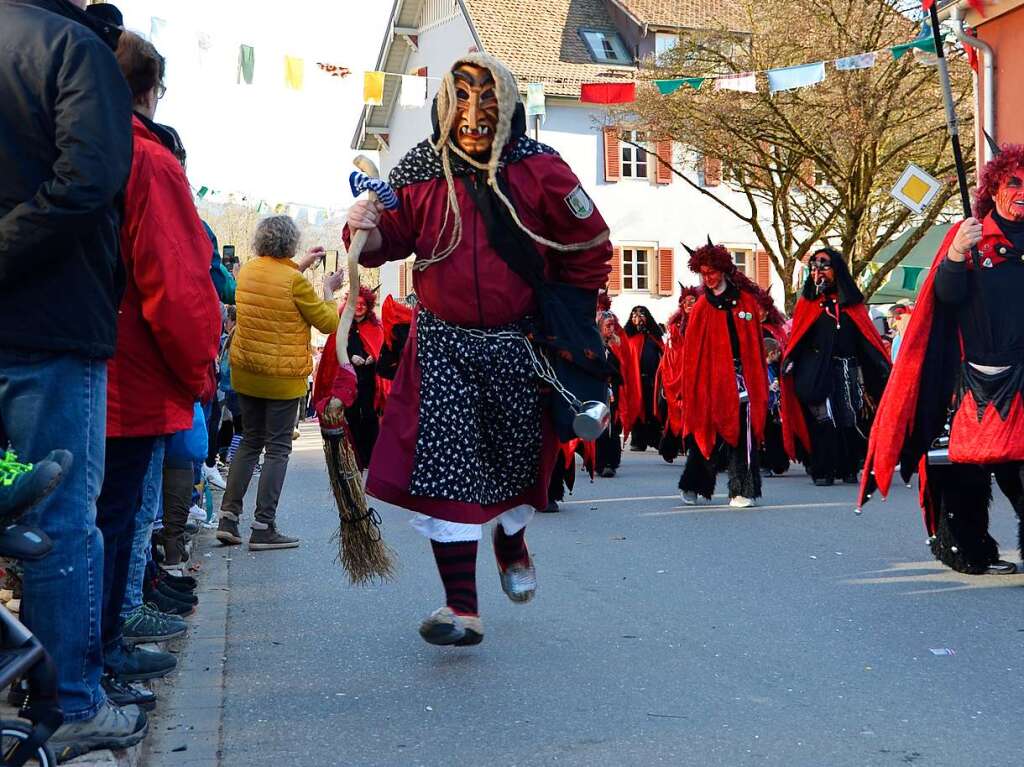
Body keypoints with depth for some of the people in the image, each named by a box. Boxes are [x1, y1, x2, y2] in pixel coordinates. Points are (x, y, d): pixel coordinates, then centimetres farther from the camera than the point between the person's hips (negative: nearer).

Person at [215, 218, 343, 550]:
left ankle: (228, 517, 15)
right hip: (282, 376, -7)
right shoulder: (295, 282, -16)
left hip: (245, 372, 7)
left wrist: (300, 265, 29)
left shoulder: (247, 271, 4)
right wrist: (329, 290, 7)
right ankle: (263, 528, 2)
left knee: (250, 441, 17)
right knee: (278, 448, 1)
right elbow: (328, 323, -7)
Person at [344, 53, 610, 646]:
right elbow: (395, 236, 8)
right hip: (443, 341, 0)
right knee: (444, 461, -9)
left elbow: (590, 247, 3)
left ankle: (512, 538, 47)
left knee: (522, 456, 12)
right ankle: (462, 607, -1)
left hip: (519, 343, 0)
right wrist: (368, 231, -16)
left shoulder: (540, 168, -6)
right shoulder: (421, 171, -2)